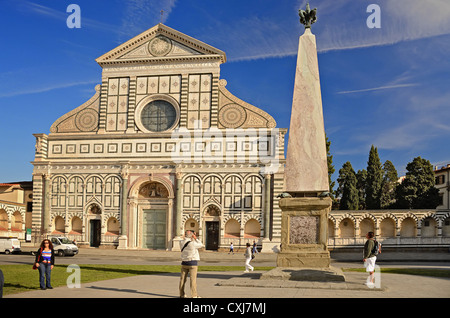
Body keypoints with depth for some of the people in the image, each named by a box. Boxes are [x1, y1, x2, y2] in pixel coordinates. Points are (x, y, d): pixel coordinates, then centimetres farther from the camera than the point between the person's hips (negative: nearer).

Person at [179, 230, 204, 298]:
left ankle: (182, 294, 18)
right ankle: (194, 295, -3)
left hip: (184, 263, 5)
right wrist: (195, 238, 1)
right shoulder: (193, 243, -17)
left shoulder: (181, 242, -2)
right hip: (192, 263, -5)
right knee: (193, 279, -3)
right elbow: (201, 245, -1)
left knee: (183, 279, 10)